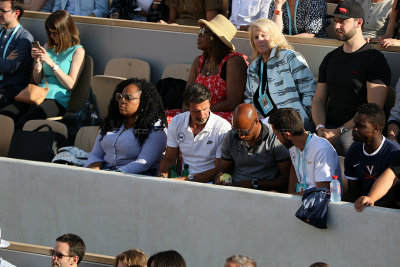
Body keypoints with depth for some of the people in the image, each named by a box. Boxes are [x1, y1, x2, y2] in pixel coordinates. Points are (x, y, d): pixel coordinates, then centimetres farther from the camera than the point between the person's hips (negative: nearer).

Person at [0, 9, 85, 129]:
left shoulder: (78, 51, 4)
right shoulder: (48, 47, 22)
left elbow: (70, 85, -4)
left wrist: (51, 63, -11)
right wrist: (37, 61, 4)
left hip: (57, 100, -6)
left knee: (21, 123, -35)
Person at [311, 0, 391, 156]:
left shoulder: (374, 59, -1)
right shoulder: (330, 59, 22)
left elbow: (374, 109, -9)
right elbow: (318, 99, 19)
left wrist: (339, 132, -16)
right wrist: (320, 128, -4)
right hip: (329, 126, 6)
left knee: (342, 142, -40)